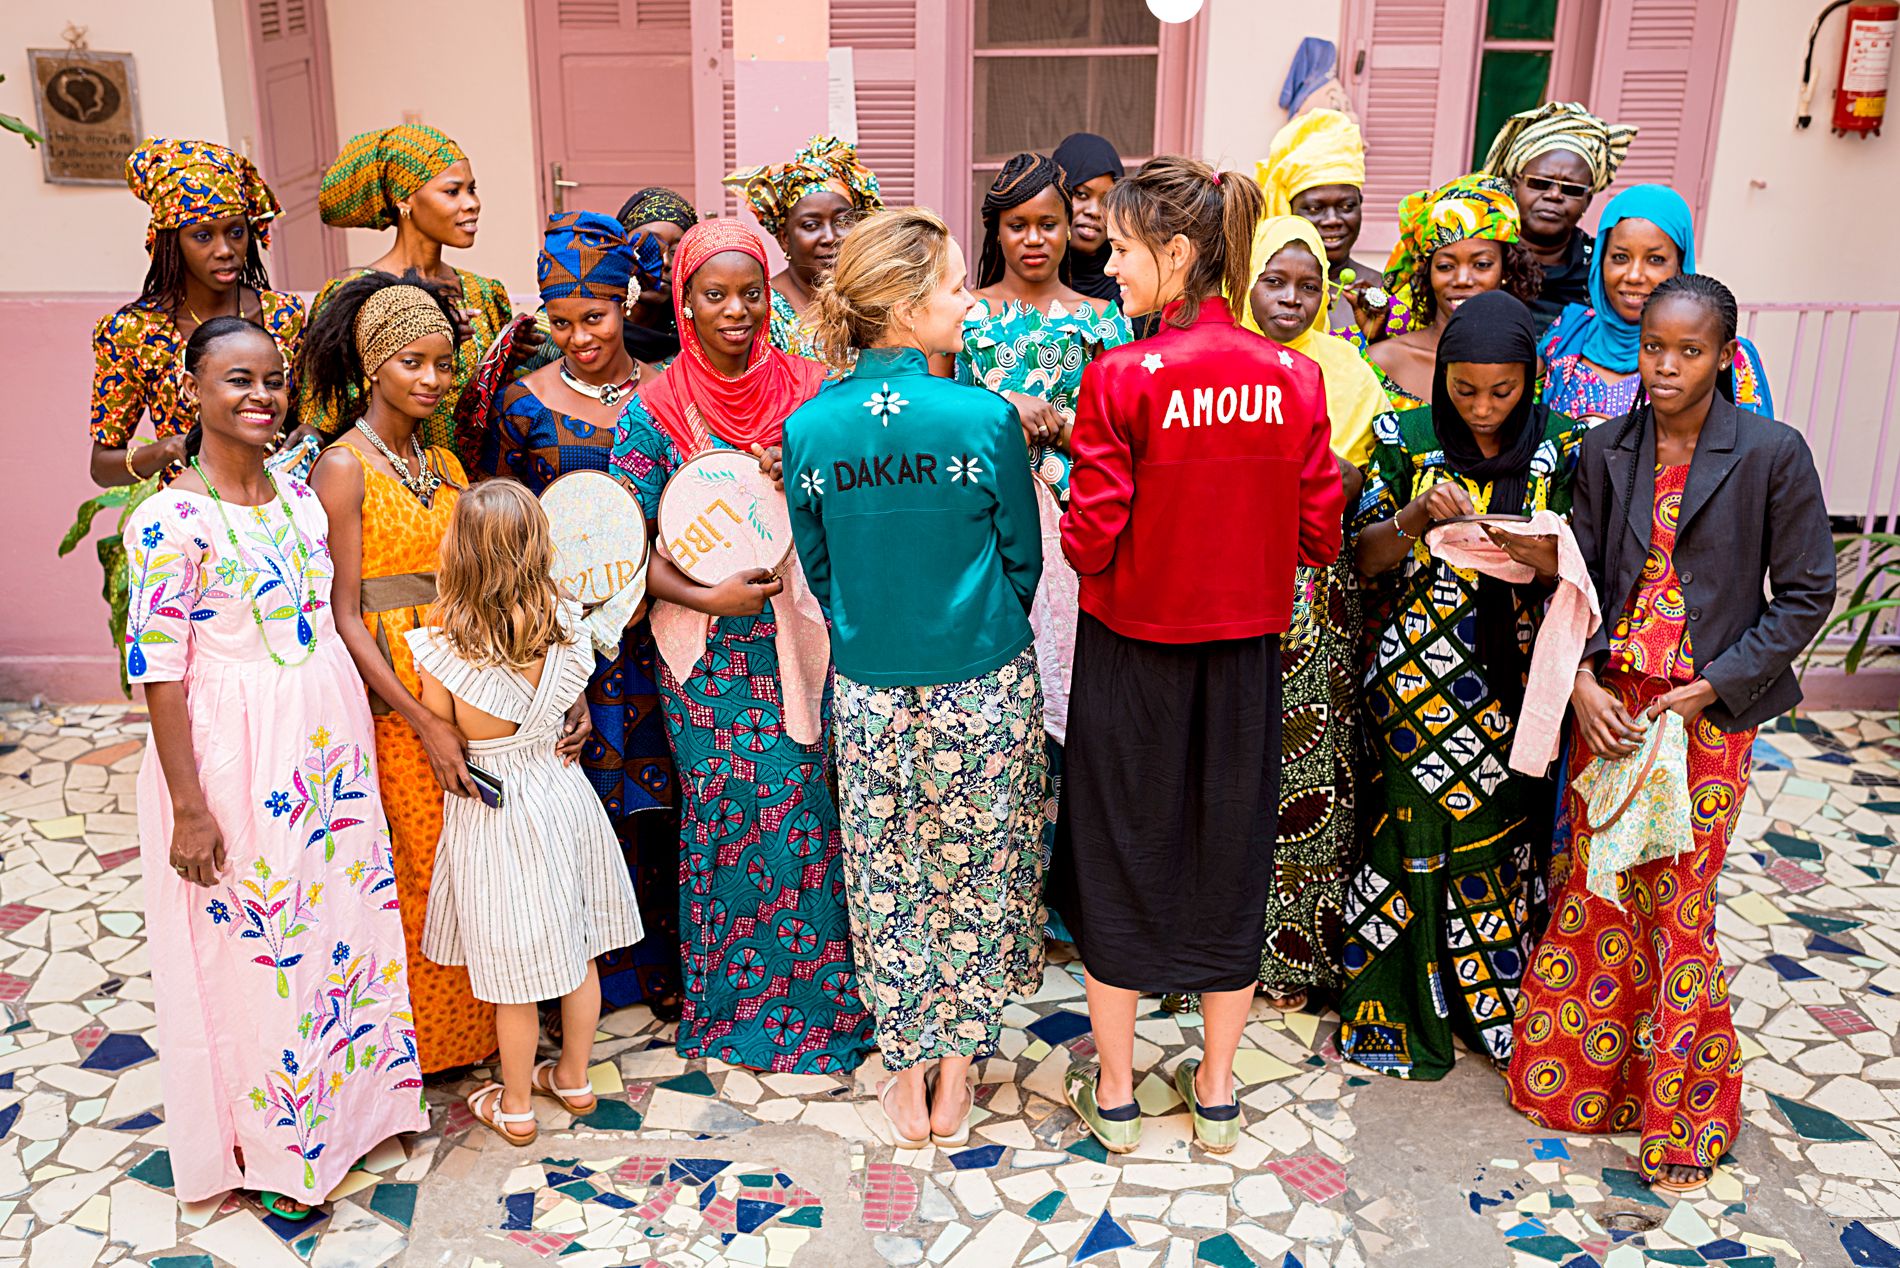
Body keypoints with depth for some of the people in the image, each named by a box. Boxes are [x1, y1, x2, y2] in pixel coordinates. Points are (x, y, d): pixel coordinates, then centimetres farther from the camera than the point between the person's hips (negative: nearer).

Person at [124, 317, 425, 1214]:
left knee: (342, 922, 16)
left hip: (329, 744, 6)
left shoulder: (300, 495, 6)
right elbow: (158, 670, -15)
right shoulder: (171, 522, -15)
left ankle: (347, 1098, 37)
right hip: (233, 757, -6)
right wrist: (188, 805, -15)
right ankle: (264, 1147, 27)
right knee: (252, 947, 7)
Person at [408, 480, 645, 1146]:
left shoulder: (443, 650, -21)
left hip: (491, 811, -4)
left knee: (513, 971, 11)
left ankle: (515, 1106, 29)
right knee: (575, 950, 19)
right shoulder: (566, 626, -10)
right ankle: (573, 1077, 37)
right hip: (562, 790, 4)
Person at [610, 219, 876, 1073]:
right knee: (731, 817, 2)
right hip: (713, 651, -2)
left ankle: (824, 996, 24)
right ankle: (736, 1003, 21)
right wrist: (708, 597, -18)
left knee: (814, 807, 6)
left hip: (808, 638, 2)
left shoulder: (806, 388, 5)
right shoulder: (654, 412, -2)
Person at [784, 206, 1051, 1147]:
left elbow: (817, 569, 5)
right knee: (975, 879, 14)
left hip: (866, 690, 3)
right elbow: (1024, 558, -3)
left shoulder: (808, 428, -6)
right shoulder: (985, 418, -16)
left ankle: (906, 1069, 29)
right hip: (982, 685, -2)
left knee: (887, 885, 16)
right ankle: (956, 1076, 27)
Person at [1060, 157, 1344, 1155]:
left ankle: (1115, 1091, 27)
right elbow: (1320, 534, -1)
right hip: (1245, 651, 3)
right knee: (1229, 849, 16)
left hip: (1133, 650, -3)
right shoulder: (1292, 379, -6)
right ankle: (1216, 1092, 30)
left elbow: (1090, 540, -17)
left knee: (1121, 853, 13)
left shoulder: (1122, 378, -17)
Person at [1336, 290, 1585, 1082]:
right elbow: (1365, 561, -1)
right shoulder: (1406, 439, -2)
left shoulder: (1562, 449, 0)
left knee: (1505, 833, 6)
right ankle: (1402, 1012, 20)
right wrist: (1417, 517, -20)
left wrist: (1541, 557, -22)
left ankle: (1501, 1005, 28)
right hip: (1419, 679, -1)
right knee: (1413, 832, 2)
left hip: (1515, 683, 1)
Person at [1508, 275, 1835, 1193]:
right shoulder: (1607, 451, 2)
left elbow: (1805, 594, -4)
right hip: (1610, 701, 3)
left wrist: (1707, 691, -12)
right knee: (1595, 888, 10)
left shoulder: (1772, 453, -7)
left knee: (1677, 903, 1)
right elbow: (1581, 576, 5)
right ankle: (1581, 1078, 29)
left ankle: (1682, 1114, 20)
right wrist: (1582, 683, -11)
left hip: (1708, 709, -3)